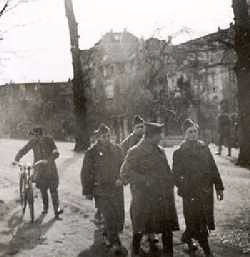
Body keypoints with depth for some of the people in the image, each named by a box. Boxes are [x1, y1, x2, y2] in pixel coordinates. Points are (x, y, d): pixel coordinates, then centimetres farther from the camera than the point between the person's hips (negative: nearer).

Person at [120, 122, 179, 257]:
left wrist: (170, 185, 7)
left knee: (167, 228, 8)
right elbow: (125, 172, -14)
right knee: (140, 229, 6)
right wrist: (144, 180, -19)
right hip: (143, 199, -6)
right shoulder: (135, 152, -9)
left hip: (163, 199, 6)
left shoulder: (160, 151, 13)